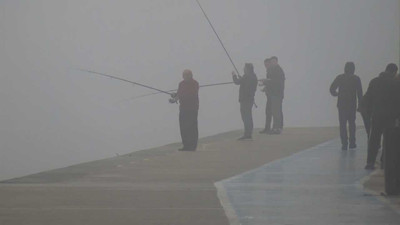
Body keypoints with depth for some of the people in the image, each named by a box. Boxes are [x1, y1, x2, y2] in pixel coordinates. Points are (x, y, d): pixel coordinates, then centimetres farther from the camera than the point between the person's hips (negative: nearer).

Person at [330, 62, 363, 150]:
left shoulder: (340, 78, 0)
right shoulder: (356, 79, -1)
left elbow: (332, 89, -3)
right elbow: (360, 93, -1)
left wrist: (336, 94, 18)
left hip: (341, 105, 0)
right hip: (352, 105, 0)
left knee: (342, 124, 2)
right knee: (352, 123, 13)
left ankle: (344, 143, -5)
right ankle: (352, 143, 12)